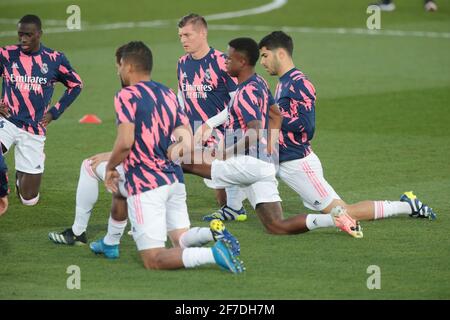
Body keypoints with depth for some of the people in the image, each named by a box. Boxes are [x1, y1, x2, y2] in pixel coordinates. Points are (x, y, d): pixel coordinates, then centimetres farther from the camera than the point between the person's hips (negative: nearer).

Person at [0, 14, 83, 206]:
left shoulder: (54, 59, 0)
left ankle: (21, 175, 37)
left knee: (29, 199, 5)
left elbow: (76, 85, 14)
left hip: (34, 131, 1)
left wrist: (54, 112, 6)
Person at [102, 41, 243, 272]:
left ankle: (214, 254, -27)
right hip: (174, 180, 7)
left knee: (154, 260, -6)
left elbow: (125, 142, -19)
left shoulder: (127, 96, -9)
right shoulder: (167, 94, 13)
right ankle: (214, 233, -12)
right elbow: (188, 141, 11)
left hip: (145, 185, -7)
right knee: (181, 239, 20)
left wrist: (110, 168, -3)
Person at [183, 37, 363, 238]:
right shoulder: (259, 83, 15)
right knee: (277, 227, 6)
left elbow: (256, 133, -25)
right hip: (264, 164, 10)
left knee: (184, 160, -11)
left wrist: (226, 153, -19)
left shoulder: (246, 92, -15)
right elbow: (276, 114, 26)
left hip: (249, 163, -10)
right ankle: (335, 220, -4)